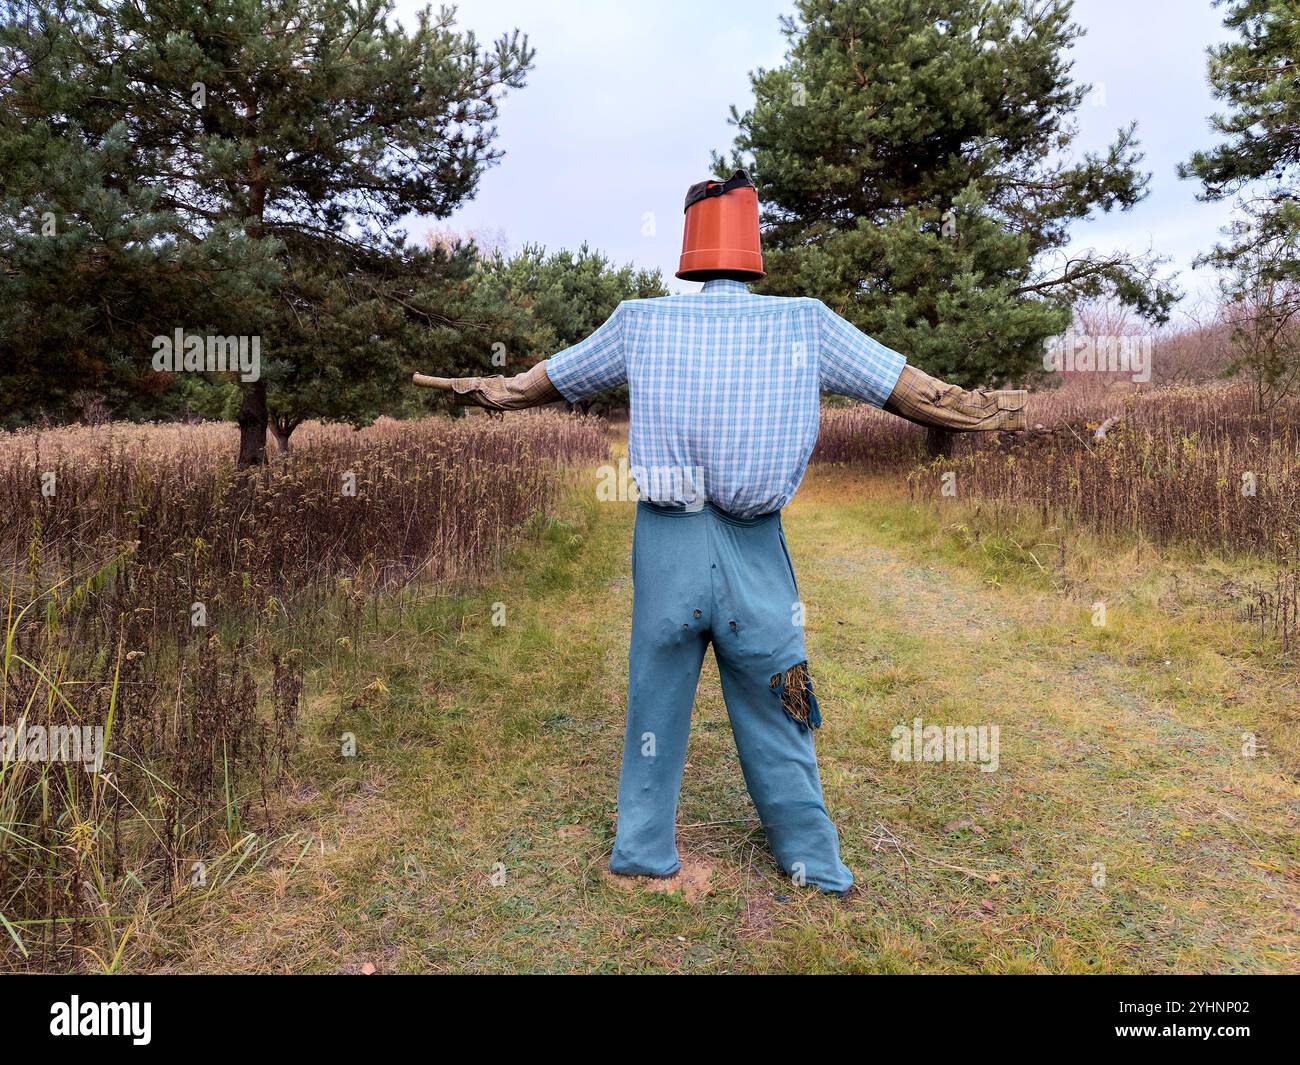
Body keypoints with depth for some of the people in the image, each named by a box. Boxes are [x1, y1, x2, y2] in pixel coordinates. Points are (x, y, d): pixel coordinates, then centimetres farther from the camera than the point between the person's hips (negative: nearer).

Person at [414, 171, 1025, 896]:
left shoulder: (641, 321, 3)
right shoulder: (805, 322, -1)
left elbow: (541, 382, 15)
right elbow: (913, 390, 3)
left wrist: (481, 389, 29)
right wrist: (981, 412, 15)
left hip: (667, 544, 1)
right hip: (756, 550, 0)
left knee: (656, 703, 16)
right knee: (776, 714, 14)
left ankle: (644, 851, 31)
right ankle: (816, 868, 29)